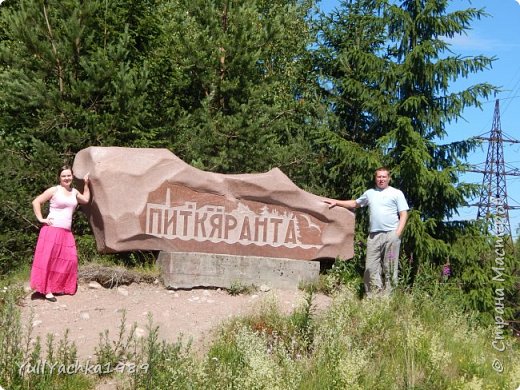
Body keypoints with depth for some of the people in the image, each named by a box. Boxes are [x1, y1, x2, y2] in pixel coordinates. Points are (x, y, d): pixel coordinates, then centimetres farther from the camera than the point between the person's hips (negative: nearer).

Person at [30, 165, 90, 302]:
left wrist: (86, 184, 23)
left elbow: (86, 200, 32)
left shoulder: (74, 192, 14)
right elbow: (36, 202, -5)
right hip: (52, 230, -6)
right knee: (48, 260, -8)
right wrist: (41, 219, -9)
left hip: (66, 232, 7)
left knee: (69, 260, 3)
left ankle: (59, 287, 15)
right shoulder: (54, 190, -4)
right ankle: (47, 290, -7)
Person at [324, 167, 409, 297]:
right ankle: (372, 297, 3)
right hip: (373, 236, 4)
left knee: (389, 268, -3)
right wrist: (336, 202, 26)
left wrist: (397, 234, -9)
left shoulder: (396, 193, 6)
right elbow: (355, 203, 33)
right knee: (371, 268, 0)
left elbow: (404, 214, 1)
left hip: (391, 234, -4)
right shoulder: (370, 193, 19)